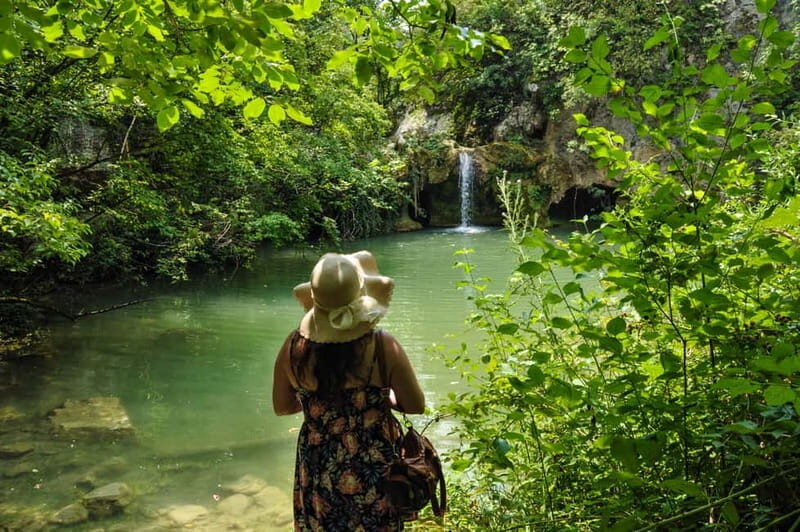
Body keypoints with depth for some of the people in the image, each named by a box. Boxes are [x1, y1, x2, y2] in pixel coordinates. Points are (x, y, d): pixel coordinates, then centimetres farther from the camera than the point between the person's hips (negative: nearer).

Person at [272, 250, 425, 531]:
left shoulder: (294, 347, -16)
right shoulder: (382, 346, -23)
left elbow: (281, 407, -1)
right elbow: (415, 406, -11)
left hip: (319, 470, 2)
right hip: (375, 468, -1)